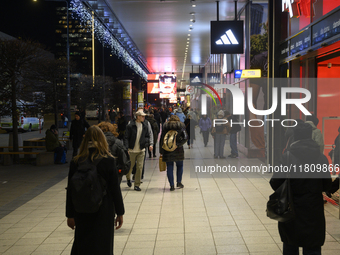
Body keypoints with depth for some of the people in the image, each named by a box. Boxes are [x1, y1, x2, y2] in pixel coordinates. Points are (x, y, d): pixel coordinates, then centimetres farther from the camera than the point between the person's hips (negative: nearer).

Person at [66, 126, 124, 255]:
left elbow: (70, 191, -1)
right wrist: (120, 213, 3)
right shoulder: (108, 161, -10)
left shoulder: (76, 162, -4)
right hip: (104, 213, -2)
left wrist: (70, 215, 8)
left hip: (82, 213, 2)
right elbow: (115, 188, -6)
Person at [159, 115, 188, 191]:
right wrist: (178, 144, -12)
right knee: (179, 166, 18)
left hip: (168, 150, 0)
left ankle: (172, 185, 1)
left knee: (169, 167, 4)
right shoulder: (181, 126, 3)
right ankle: (179, 182, 16)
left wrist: (161, 151, 5)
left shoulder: (166, 126, 3)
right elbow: (185, 137, -11)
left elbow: (162, 139, 1)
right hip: (178, 150, 0)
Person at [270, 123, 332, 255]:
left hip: (291, 210, -1)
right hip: (314, 211, 1)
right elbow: (327, 185, 2)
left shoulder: (287, 157, -13)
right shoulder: (321, 158, -6)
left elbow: (275, 183, -12)